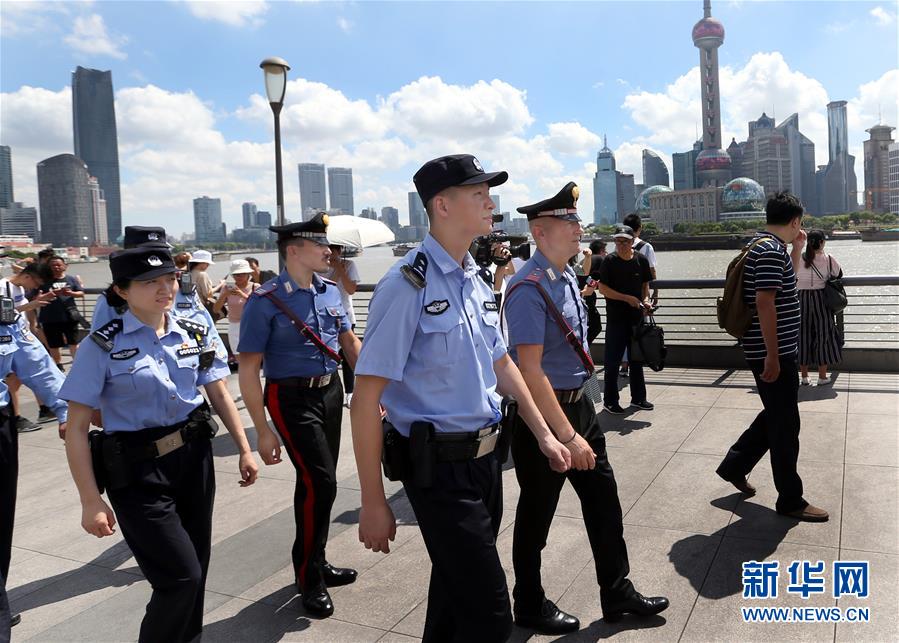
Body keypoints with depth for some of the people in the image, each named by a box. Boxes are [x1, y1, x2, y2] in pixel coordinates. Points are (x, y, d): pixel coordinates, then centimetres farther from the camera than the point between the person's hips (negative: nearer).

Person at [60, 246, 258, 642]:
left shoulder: (194, 334, 2)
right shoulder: (103, 346, -11)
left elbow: (219, 394, 11)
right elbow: (76, 428, -10)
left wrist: (244, 449, 10)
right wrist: (91, 502, -12)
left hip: (194, 457, 5)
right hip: (138, 471, -4)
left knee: (197, 565, 14)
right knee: (182, 575, -6)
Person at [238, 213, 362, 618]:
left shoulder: (330, 291, 3)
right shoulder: (265, 302, -15)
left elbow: (350, 342, 14)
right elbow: (248, 371, -14)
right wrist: (263, 432, -16)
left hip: (331, 391, 6)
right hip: (293, 398, -6)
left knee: (316, 483, 17)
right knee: (320, 483, -9)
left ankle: (315, 563, 35)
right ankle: (310, 578, 12)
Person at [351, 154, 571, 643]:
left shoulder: (476, 282, 7)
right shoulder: (408, 285, -18)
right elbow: (366, 401, -18)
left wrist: (544, 435, 17)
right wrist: (373, 504, -15)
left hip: (485, 458, 8)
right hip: (440, 468, -8)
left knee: (456, 591, 23)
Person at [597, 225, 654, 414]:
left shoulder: (641, 260, 3)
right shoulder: (609, 261, -8)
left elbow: (645, 284, 14)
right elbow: (602, 288, -11)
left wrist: (645, 300, -5)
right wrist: (628, 298, -17)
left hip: (637, 317, 4)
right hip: (616, 318, -4)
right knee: (612, 361, 0)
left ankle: (638, 397, 28)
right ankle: (610, 400, 11)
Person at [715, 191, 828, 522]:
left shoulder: (762, 246, 14)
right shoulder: (772, 250, -18)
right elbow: (764, 302, -25)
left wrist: (796, 249, 21)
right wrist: (773, 356, -25)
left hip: (775, 352, 10)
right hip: (773, 354, -10)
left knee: (776, 415, 21)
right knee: (785, 424, 1)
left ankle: (734, 465, 30)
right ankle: (790, 500, 14)